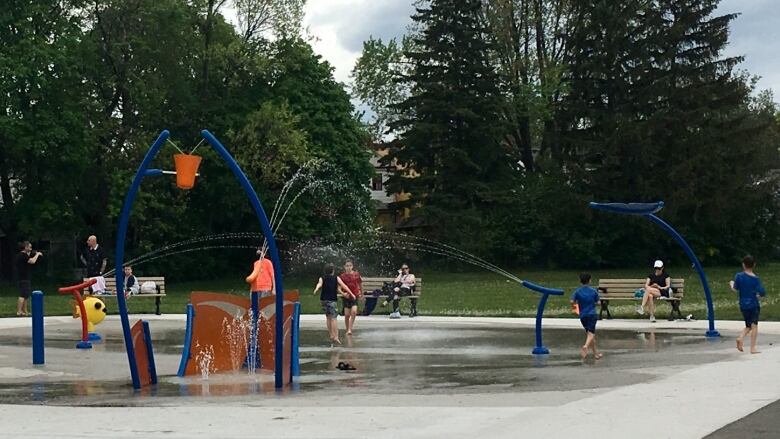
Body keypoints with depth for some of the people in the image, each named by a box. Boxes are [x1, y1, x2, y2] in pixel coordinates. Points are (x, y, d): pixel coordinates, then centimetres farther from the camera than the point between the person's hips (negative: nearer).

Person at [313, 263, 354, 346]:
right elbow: (343, 286, -1)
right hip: (332, 300, -3)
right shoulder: (336, 278, 7)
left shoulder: (322, 278, 9)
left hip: (323, 299, 3)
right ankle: (336, 337, -20)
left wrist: (316, 289, -30)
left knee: (328, 317, 16)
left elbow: (319, 284, -11)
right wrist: (351, 293, -1)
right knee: (333, 318, -9)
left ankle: (331, 335, 17)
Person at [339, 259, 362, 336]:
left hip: (354, 297, 0)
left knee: (354, 312, -19)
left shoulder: (356, 274, -1)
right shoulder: (342, 276, -4)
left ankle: (350, 329, -12)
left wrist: (361, 293, 21)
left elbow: (360, 284, 14)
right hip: (346, 297, 0)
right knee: (347, 315, 0)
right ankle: (347, 330, 15)